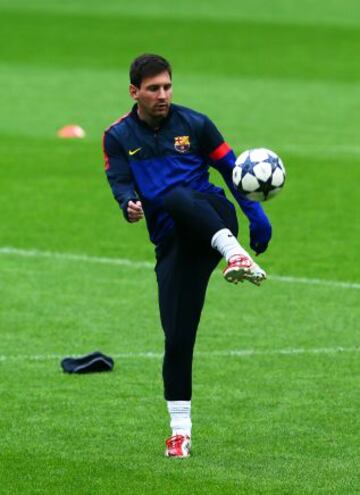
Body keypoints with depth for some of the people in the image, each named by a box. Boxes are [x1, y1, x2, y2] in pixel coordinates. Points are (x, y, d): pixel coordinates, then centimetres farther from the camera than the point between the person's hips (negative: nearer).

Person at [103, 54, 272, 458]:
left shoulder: (193, 124, 6)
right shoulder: (118, 137, 8)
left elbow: (230, 168, 11)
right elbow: (120, 182, -4)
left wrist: (256, 214, 2)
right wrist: (129, 205, -27)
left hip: (214, 222, -2)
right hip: (173, 243, 2)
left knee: (176, 197, -37)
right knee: (176, 337, -5)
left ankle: (236, 255, -58)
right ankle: (180, 431, 4)